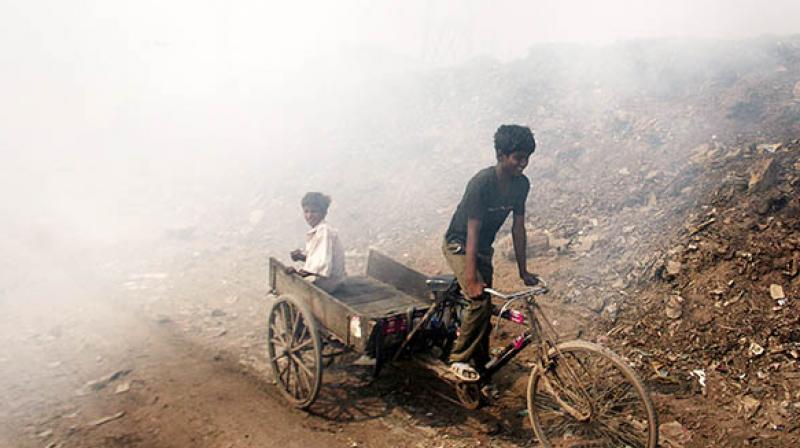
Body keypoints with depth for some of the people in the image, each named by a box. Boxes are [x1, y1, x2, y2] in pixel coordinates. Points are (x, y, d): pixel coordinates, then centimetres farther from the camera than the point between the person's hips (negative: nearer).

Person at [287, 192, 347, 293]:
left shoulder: (324, 231, -22)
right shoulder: (315, 230, 7)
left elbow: (323, 263, -27)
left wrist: (301, 271, -18)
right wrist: (301, 255, -4)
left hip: (327, 280, -9)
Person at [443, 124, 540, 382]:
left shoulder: (521, 184, -9)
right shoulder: (481, 183, -29)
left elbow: (518, 228, -2)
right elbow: (473, 233, -31)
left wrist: (523, 272, -1)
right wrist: (472, 280, -34)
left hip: (483, 248, 7)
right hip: (459, 244, -6)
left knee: (486, 309, 6)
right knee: (480, 301, -21)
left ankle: (479, 364, 24)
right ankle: (460, 359, -5)